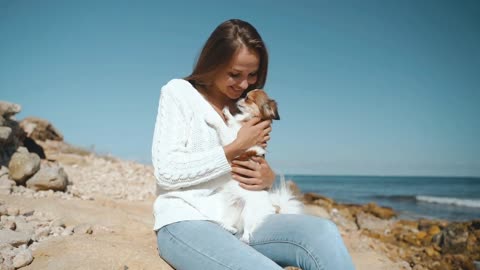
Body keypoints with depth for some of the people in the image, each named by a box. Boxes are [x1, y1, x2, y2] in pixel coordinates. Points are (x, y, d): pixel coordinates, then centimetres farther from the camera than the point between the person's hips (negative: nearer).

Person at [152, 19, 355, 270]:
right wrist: (237, 147, -10)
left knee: (323, 232, -24)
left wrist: (269, 178, -5)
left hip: (240, 222, 5)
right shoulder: (178, 92, 2)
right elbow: (166, 171, -9)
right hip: (186, 222, -4)